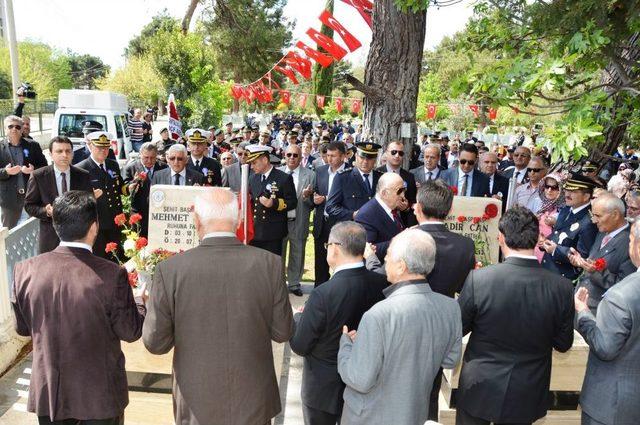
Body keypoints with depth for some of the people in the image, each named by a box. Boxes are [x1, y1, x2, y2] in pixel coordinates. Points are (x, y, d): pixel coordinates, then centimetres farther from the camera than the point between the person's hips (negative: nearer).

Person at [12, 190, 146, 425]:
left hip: (47, 391, 3)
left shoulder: (25, 270, -12)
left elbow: (22, 328, 2)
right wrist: (141, 300, 4)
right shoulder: (111, 274, -24)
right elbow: (131, 331, -13)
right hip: (99, 396, -3)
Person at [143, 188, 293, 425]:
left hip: (198, 405, 0)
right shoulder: (270, 264, -15)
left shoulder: (170, 270, -18)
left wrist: (153, 306, 8)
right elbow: (283, 332, -6)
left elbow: (155, 343, -9)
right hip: (254, 401, 1)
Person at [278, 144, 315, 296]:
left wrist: (306, 196, -24)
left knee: (297, 254, 10)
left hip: (299, 222, -1)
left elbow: (312, 203, -4)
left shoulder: (309, 175, -3)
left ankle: (294, 284, 26)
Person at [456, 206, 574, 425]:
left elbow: (458, 329, -9)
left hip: (479, 390, -2)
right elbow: (563, 344, -3)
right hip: (526, 398, 2)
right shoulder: (562, 288, -17)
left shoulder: (478, 279, -24)